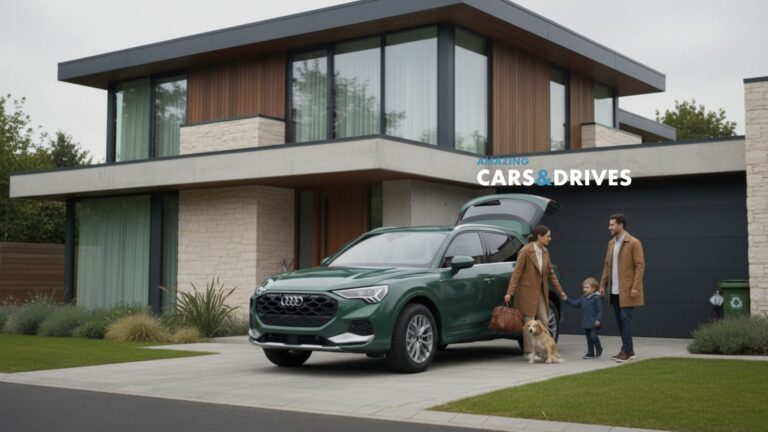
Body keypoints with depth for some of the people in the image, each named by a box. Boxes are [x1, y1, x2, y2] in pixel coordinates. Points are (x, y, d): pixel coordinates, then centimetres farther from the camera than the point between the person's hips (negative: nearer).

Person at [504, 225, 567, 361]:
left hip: (540, 292, 7)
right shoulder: (525, 251, -14)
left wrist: (560, 291, 15)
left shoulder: (544, 252, 7)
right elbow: (517, 272, -16)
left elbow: (550, 273, 15)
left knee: (543, 321, 5)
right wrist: (509, 293, -21)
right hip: (527, 291, -7)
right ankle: (528, 352, 5)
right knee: (529, 322, -3)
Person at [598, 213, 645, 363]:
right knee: (619, 320, 9)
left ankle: (626, 351, -4)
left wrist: (635, 287, -19)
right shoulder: (611, 243, 14)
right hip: (614, 290, 7)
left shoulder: (634, 243, -9)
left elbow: (640, 266, -12)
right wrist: (603, 284, 10)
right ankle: (629, 350, 17)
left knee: (625, 319, -8)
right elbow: (607, 265, 17)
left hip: (627, 290, -7)